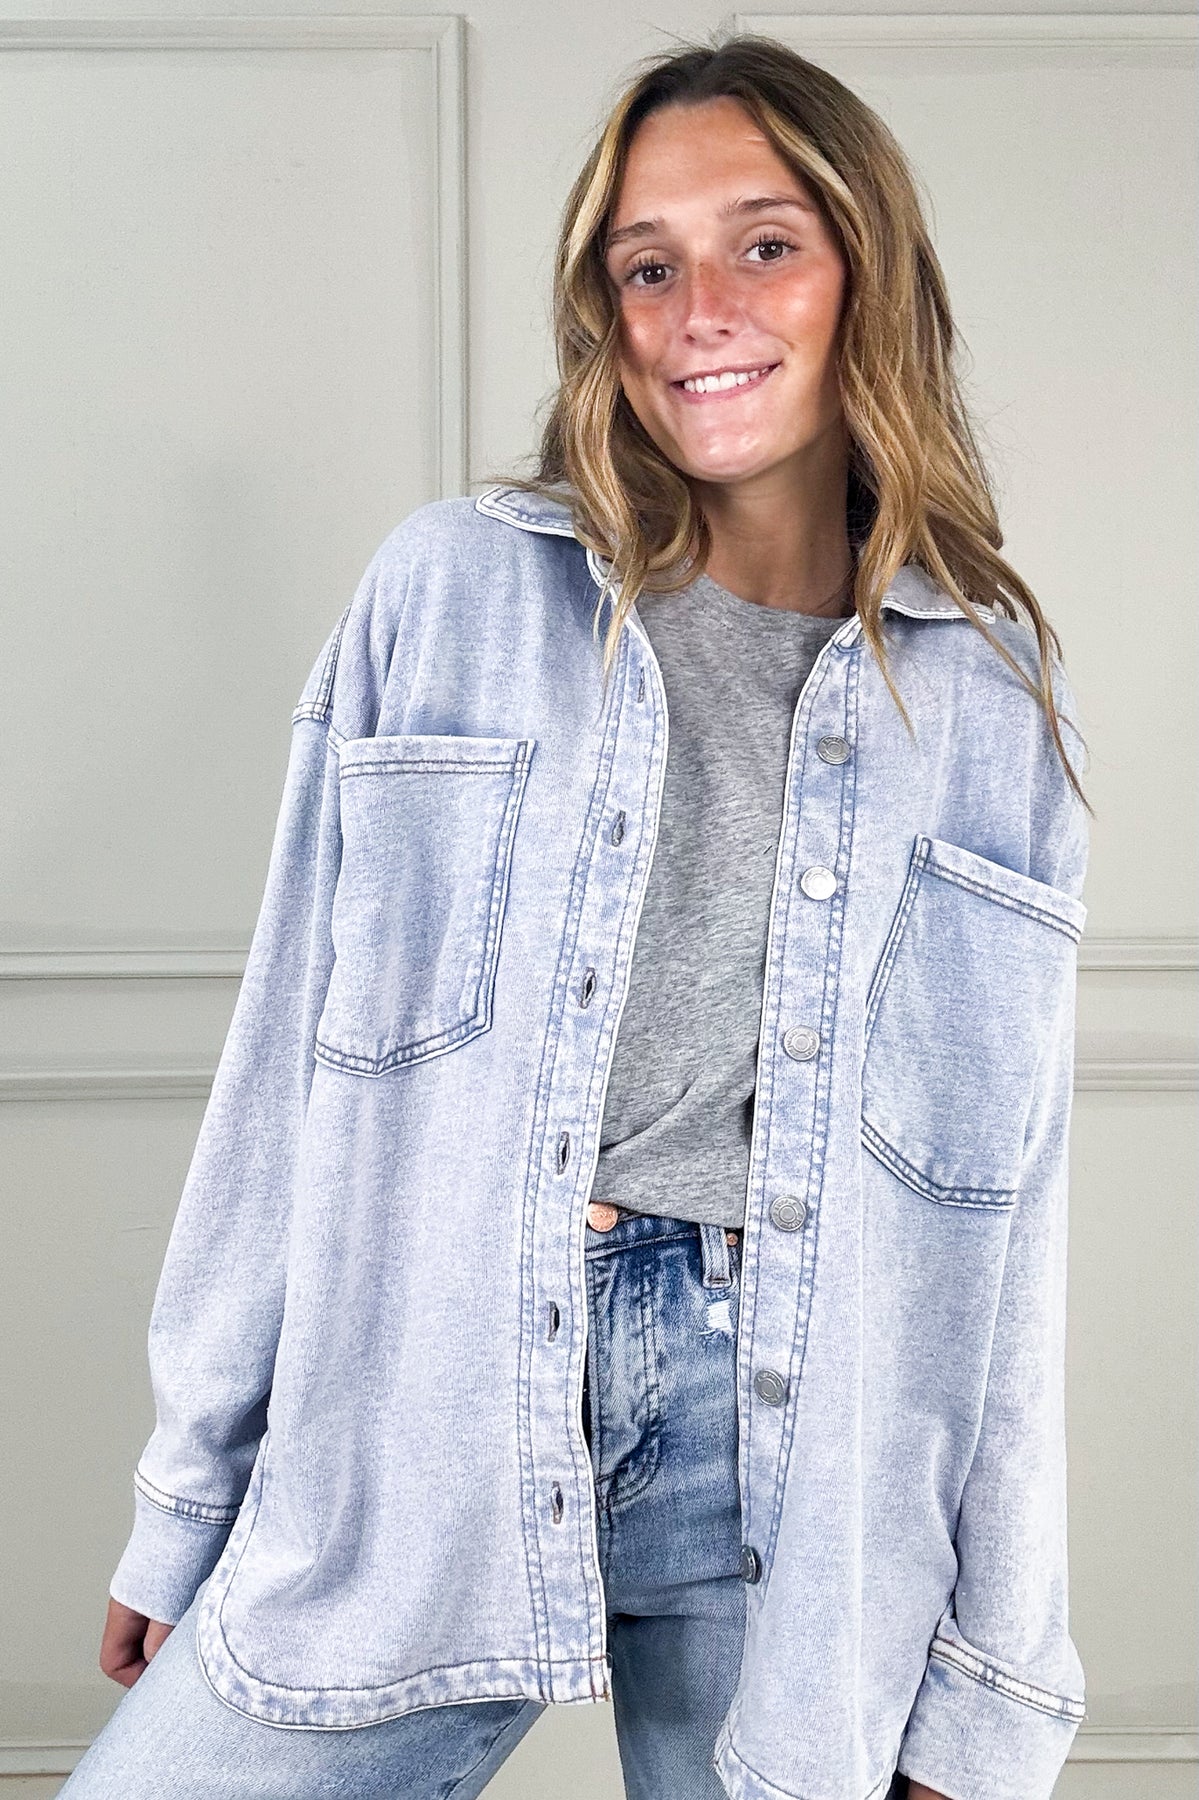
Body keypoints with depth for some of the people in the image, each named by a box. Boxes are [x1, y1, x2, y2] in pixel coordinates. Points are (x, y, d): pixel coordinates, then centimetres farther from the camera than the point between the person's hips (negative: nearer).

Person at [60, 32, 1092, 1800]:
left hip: (787, 1461, 1)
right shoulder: (449, 592, 3)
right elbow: (294, 1058, 3)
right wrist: (187, 1506, 3)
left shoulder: (994, 691, 4)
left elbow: (1004, 1207, 5)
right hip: (425, 1407, 0)